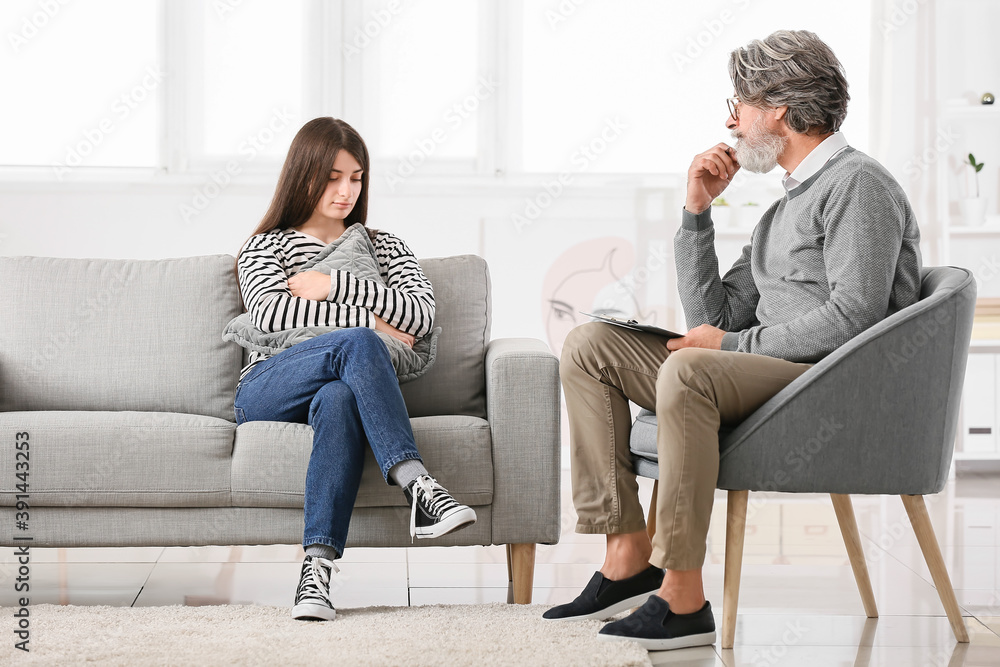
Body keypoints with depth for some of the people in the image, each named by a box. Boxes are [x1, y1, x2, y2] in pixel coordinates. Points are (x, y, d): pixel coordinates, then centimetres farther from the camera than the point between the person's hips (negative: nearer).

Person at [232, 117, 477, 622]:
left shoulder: (384, 248, 26)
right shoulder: (265, 247, 20)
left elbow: (423, 315, 4)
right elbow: (269, 312, -4)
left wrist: (334, 286, -4)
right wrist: (369, 322, -10)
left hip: (345, 386, 1)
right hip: (264, 392, -1)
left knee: (338, 398, -41)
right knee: (355, 344, -35)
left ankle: (318, 566, -52)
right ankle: (419, 488, -49)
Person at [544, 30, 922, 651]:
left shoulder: (858, 183, -4)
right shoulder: (783, 210, 25)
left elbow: (853, 318, -18)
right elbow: (714, 319, 18)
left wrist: (734, 344, -11)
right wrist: (698, 211, 13)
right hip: (770, 374, 9)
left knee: (687, 370, -36)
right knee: (589, 345, 0)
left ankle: (684, 599, -32)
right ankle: (629, 554, -9)